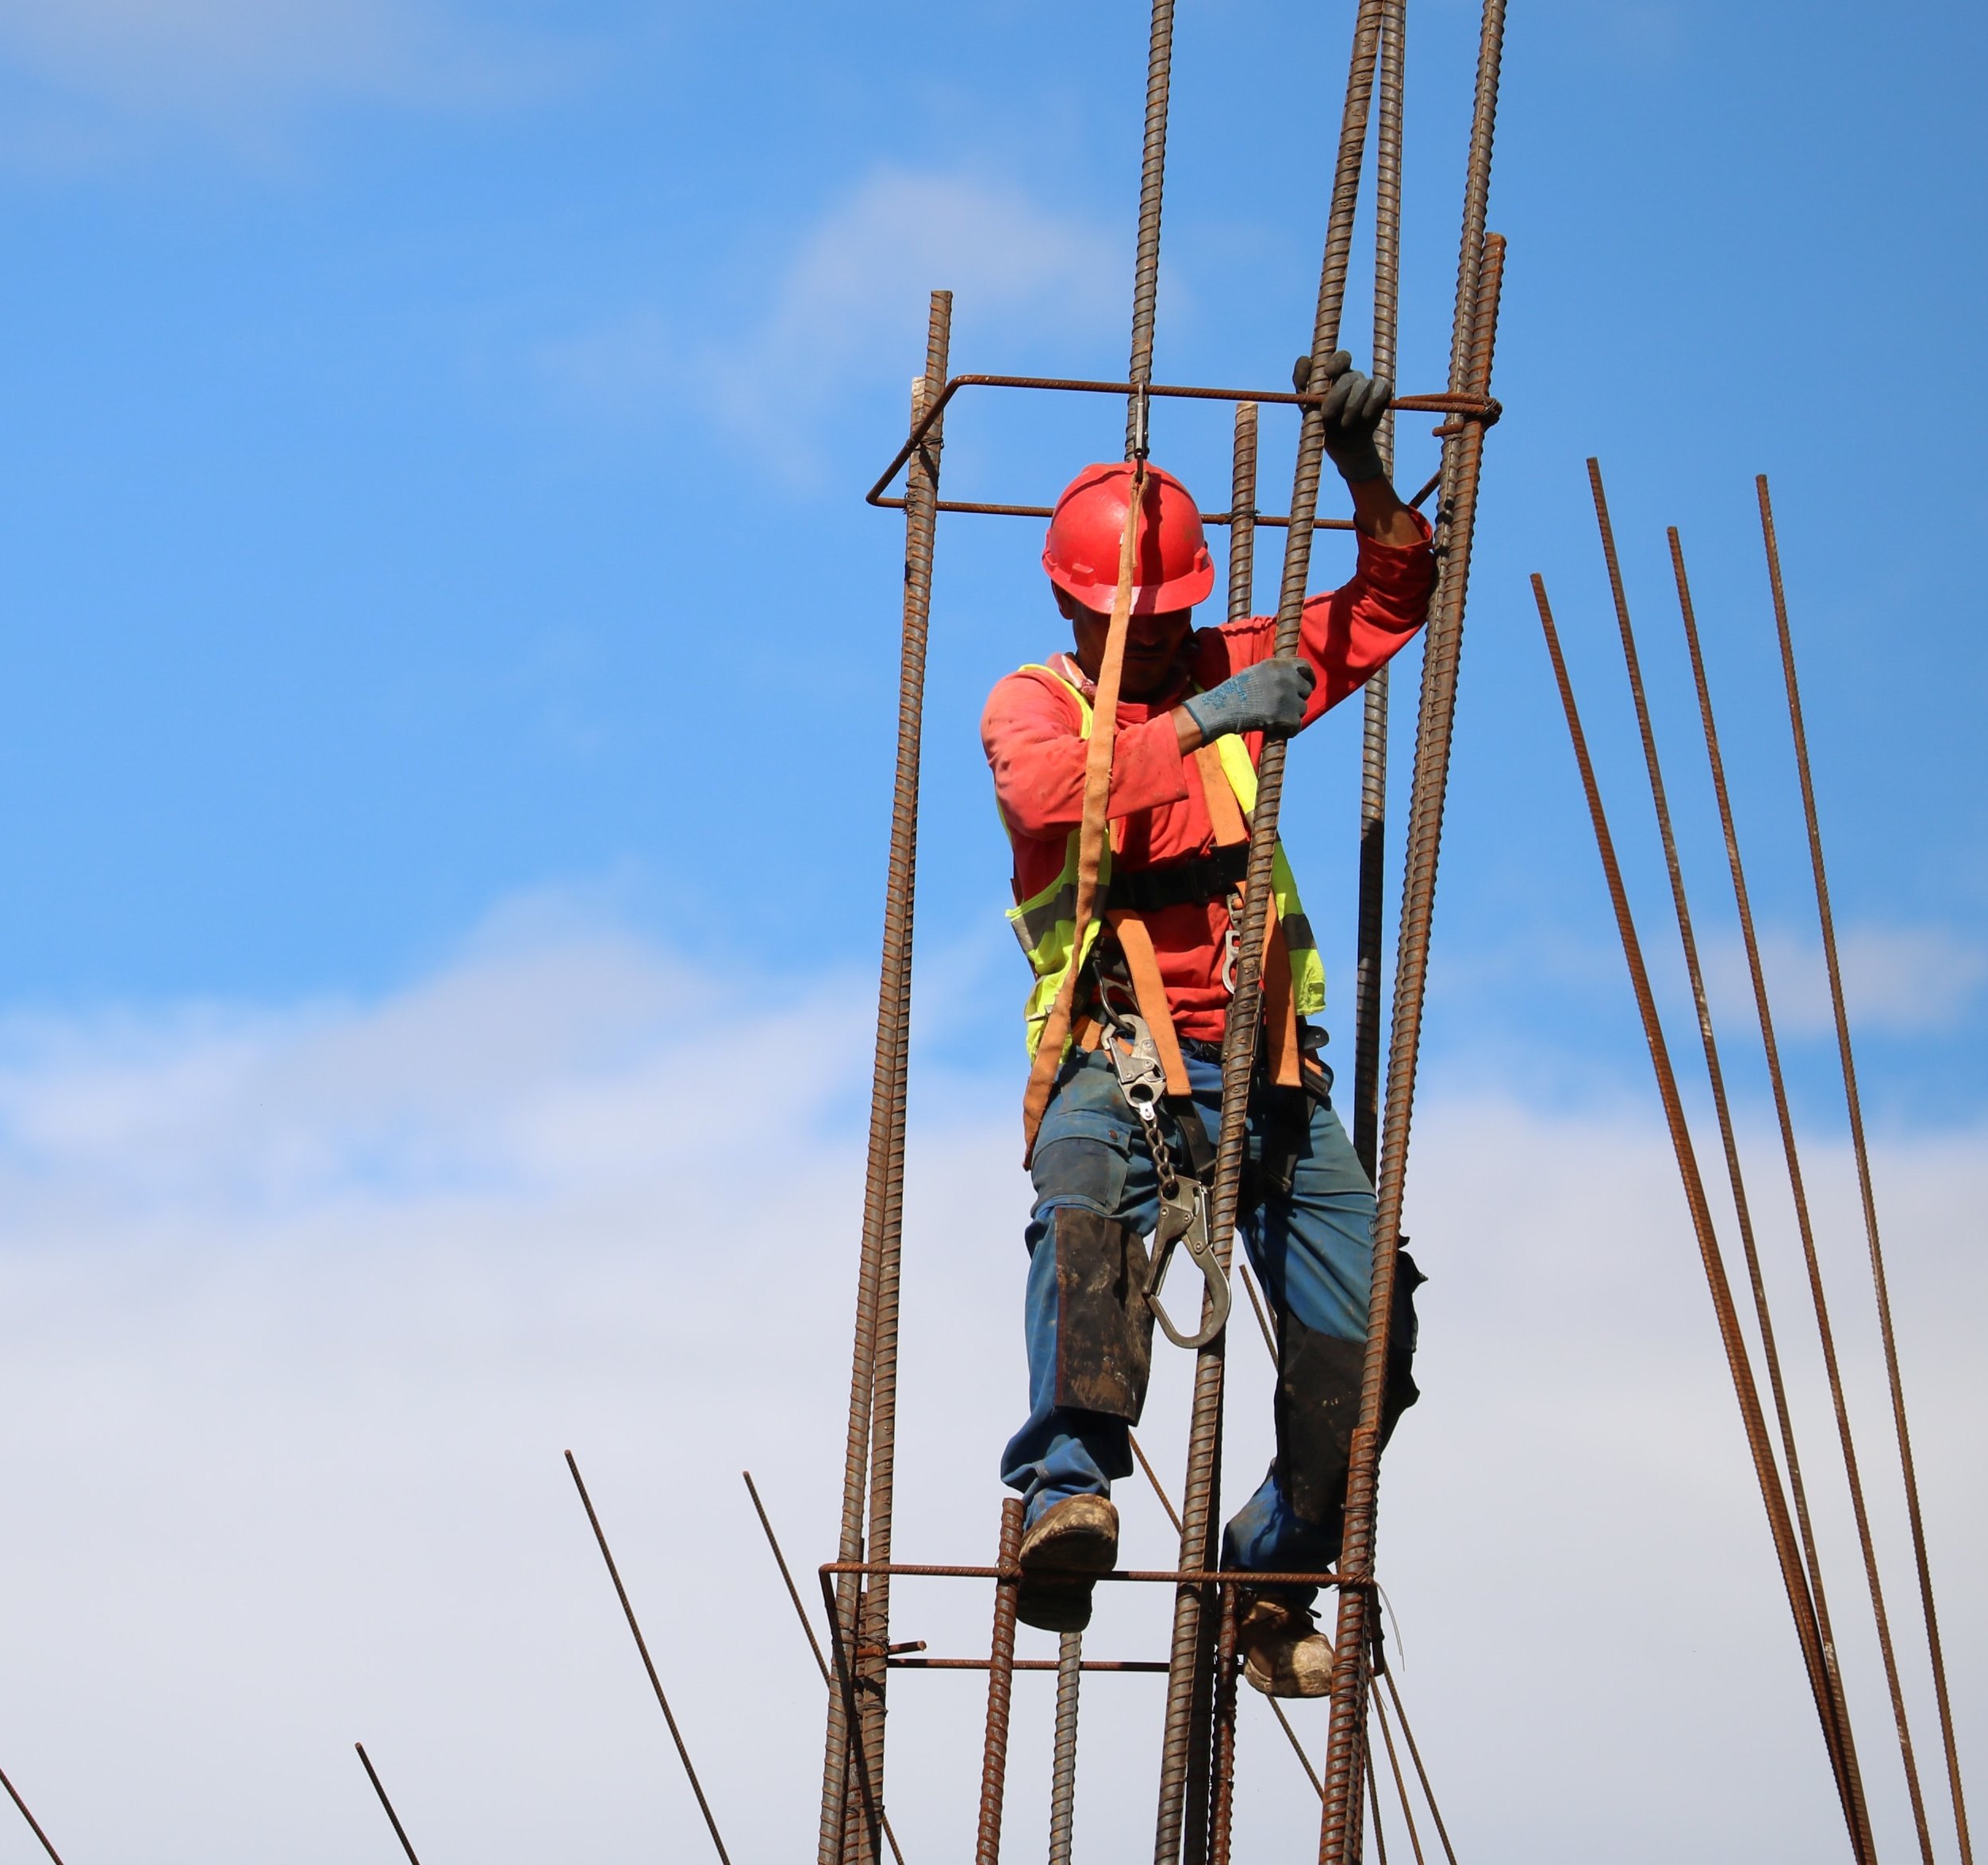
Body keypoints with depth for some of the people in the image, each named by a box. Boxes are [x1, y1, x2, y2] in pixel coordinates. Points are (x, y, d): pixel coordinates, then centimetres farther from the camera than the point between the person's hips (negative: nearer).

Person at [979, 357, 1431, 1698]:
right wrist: (1199, 722, -24)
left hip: (1262, 1056, 4)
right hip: (1116, 1051, -4)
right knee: (1086, 1208, -38)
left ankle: (1274, 1579, 10)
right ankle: (1071, 1488, -52)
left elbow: (1390, 607, 13)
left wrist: (1365, 478, -3)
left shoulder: (1232, 670, 16)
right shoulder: (1034, 701, 5)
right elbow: (1048, 792, -18)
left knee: (1363, 1324, -7)